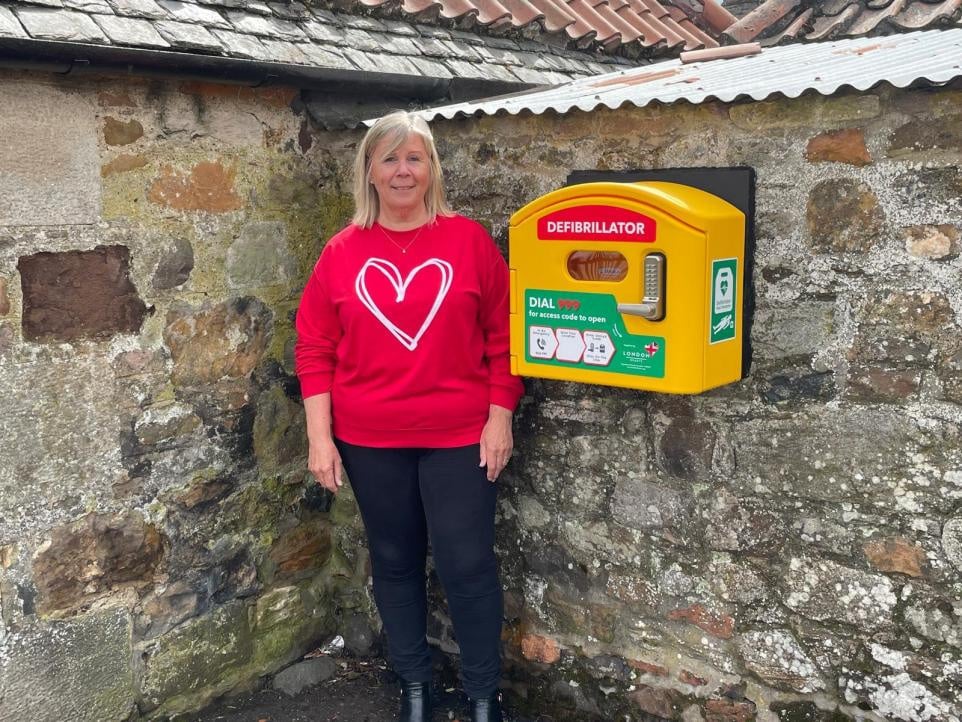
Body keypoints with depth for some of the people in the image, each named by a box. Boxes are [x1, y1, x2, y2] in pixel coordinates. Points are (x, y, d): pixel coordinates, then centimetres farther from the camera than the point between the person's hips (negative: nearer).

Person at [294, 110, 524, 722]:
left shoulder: (470, 240, -3)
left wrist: (500, 418, -4)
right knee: (395, 562, 15)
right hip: (370, 440, 2)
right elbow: (315, 348, 2)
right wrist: (320, 437, -3)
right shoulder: (343, 252, 1)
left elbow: (502, 336, -1)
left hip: (459, 436, -2)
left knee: (468, 565, 3)